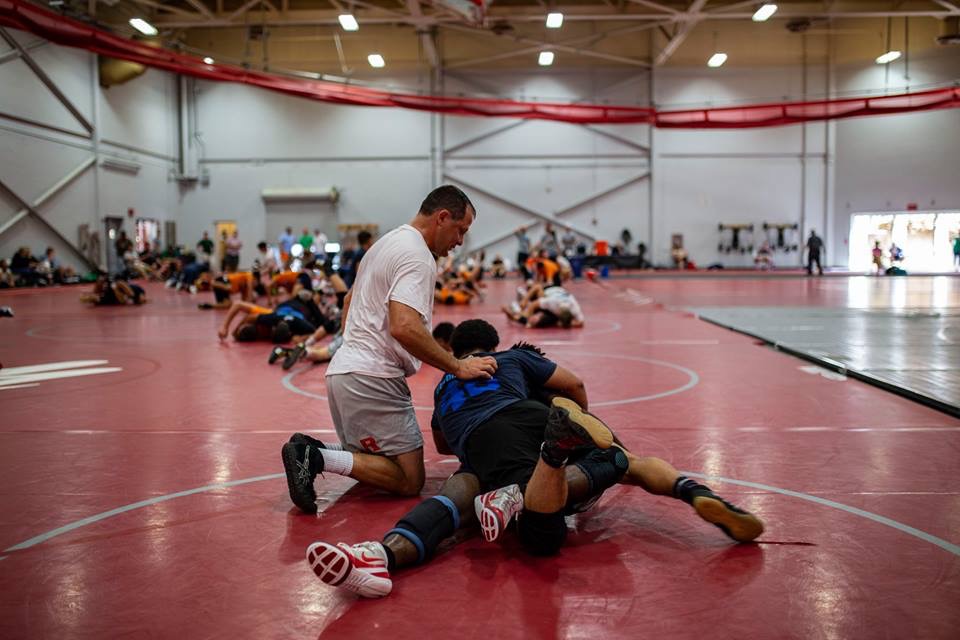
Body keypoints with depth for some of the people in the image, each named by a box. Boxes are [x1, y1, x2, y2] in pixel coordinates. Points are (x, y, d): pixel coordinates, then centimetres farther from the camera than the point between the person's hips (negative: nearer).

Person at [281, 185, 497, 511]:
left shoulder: (387, 243, 19)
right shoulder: (417, 256, -13)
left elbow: (348, 303, 29)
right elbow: (404, 328, -27)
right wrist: (458, 368, -19)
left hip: (342, 370, 10)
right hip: (373, 376, -10)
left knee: (365, 461, 23)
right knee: (409, 480, -4)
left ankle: (309, 453, 2)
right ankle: (317, 458, -16)